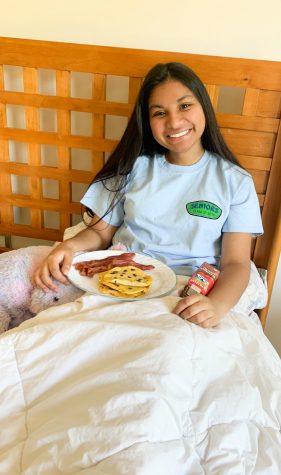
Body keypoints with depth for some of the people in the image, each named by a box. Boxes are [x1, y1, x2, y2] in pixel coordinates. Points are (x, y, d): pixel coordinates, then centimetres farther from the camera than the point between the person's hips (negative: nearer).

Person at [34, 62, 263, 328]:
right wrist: (70, 246, -11)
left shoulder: (235, 181, 4)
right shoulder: (134, 167, 11)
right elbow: (100, 231, 12)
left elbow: (236, 263, -2)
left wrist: (216, 305, -24)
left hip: (184, 300, -2)